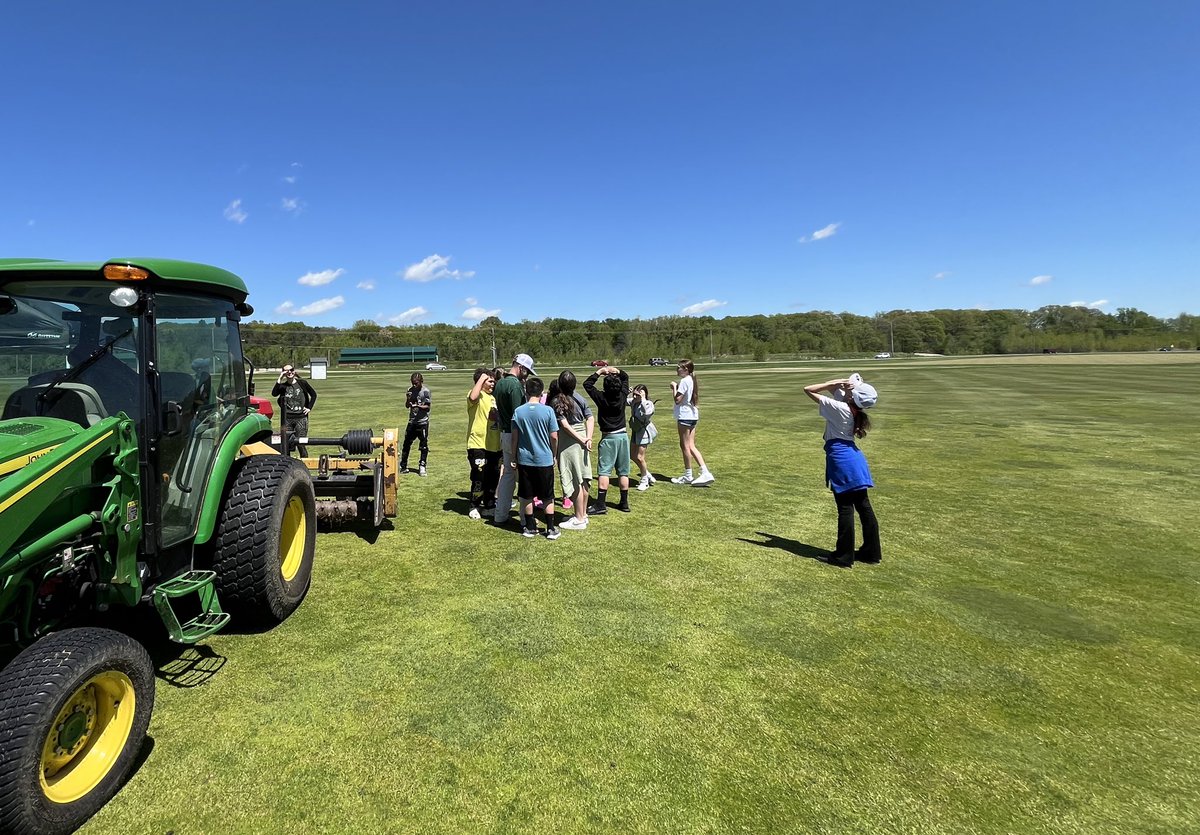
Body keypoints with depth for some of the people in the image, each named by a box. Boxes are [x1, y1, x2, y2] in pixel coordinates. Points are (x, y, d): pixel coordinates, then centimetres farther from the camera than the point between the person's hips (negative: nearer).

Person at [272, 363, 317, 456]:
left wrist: (309, 408, 6)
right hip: (286, 419, 2)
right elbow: (274, 394, -14)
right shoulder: (282, 386, 5)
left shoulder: (302, 383, 3)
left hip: (301, 418, -2)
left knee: (301, 444, -2)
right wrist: (280, 379, -13)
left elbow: (313, 395, 13)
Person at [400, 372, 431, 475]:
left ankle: (422, 466, 10)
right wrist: (408, 399, -10)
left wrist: (418, 406, -25)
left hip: (423, 422, -5)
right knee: (407, 443, 8)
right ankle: (403, 466, 18)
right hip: (412, 421, 5)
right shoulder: (410, 390, 7)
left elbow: (428, 407, -9)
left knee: (423, 445, 0)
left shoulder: (425, 391, -8)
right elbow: (407, 406, 10)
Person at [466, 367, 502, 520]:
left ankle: (489, 504, 30)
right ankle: (475, 506, 12)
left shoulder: (493, 397, 17)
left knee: (493, 477, 15)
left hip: (494, 445, 8)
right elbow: (472, 397, -35)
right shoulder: (477, 395, -9)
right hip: (478, 444, -8)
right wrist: (482, 378, -24)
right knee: (479, 477, -4)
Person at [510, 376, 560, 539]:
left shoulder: (518, 412, -4)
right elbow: (554, 436, -7)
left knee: (527, 496, 12)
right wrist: (554, 455, 9)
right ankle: (551, 529, 14)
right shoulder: (548, 411, -9)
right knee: (547, 497, 9)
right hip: (544, 460, -1)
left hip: (524, 460, 2)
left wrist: (514, 457, 11)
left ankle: (530, 528, 20)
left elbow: (514, 437, 0)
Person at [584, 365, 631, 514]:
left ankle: (600, 505, -8)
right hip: (623, 436, 4)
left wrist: (599, 372, 0)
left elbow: (587, 384, -2)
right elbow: (626, 378, 15)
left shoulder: (602, 398, -13)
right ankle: (624, 503, 15)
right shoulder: (623, 396, -3)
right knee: (623, 472, 9)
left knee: (604, 471, -4)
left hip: (608, 438, -4)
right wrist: (617, 370, 0)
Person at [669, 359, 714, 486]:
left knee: (685, 446, 2)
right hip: (692, 415, 9)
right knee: (691, 446, 10)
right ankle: (705, 473, 5)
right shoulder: (691, 380, 14)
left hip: (684, 416, -9)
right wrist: (676, 387, 8)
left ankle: (688, 476, 11)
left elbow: (677, 400, -19)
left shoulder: (684, 381, -15)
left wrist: (674, 387, -8)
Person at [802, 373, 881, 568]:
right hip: (854, 458, 8)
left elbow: (808, 389, -14)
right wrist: (838, 384, 1)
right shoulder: (854, 407, 5)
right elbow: (836, 390, 21)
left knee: (845, 508, -1)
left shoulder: (838, 408, -17)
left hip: (841, 459, -8)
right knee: (863, 505, 12)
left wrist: (837, 383, -11)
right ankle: (871, 552, 23)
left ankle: (844, 556, 8)